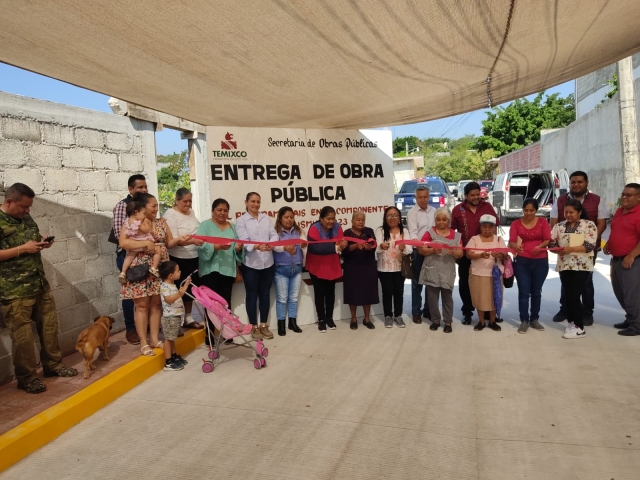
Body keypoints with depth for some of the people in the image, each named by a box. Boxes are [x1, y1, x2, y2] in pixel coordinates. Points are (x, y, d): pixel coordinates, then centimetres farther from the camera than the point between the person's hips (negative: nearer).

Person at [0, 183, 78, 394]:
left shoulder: (26, 218, 12)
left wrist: (42, 243, 4)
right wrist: (23, 249, -19)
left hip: (39, 283, 8)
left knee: (49, 326, 13)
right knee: (22, 335, 1)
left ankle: (53, 365, 28)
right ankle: (27, 378, 14)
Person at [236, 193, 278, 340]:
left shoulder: (266, 218, 10)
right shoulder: (241, 221, -2)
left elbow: (274, 235, 1)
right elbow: (244, 241, -14)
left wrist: (271, 243, -22)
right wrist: (257, 247, -34)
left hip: (268, 263, 4)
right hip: (250, 264, -4)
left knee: (265, 294, 12)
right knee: (252, 295, 7)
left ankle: (263, 325, 25)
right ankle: (254, 327, 19)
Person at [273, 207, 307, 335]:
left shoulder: (299, 231, 6)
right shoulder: (276, 232, -6)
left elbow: (305, 242, -9)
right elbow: (275, 246, -22)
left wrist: (303, 244, -34)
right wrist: (285, 248, -43)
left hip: (297, 268, 4)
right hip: (281, 269, -4)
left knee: (294, 297, 13)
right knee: (282, 298, 4)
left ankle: (292, 321, 25)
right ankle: (281, 323, 16)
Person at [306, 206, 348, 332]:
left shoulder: (337, 227, -8)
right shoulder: (314, 228, -22)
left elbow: (341, 243, -13)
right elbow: (315, 247, -34)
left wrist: (343, 244, -38)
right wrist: (335, 246, -39)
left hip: (332, 266, 4)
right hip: (317, 267, -4)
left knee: (330, 292, 13)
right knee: (319, 293, 6)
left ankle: (329, 318, 28)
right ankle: (321, 320, 19)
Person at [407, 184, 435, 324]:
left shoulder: (434, 211, 10)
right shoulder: (412, 213, -4)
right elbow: (413, 232, -16)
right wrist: (419, 246, -32)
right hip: (418, 251, -4)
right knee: (417, 282, 4)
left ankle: (428, 310, 23)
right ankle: (416, 312, 13)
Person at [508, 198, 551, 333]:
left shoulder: (543, 222, 4)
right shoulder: (516, 223, 1)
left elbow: (548, 239, -6)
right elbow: (511, 241, -10)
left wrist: (540, 246, -27)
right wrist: (516, 246, -33)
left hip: (541, 261, 1)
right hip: (522, 261, -1)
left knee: (536, 292, 11)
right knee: (524, 292, -1)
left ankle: (535, 319, 22)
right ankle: (524, 320, 5)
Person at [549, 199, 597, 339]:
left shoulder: (589, 225, -2)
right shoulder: (559, 226, 9)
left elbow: (590, 246, -12)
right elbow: (552, 244, 6)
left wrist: (571, 249, -24)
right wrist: (557, 250, -16)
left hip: (582, 266, -4)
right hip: (564, 265, 4)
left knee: (574, 296, -7)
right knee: (568, 296, 8)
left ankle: (579, 328, 3)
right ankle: (572, 323, 21)